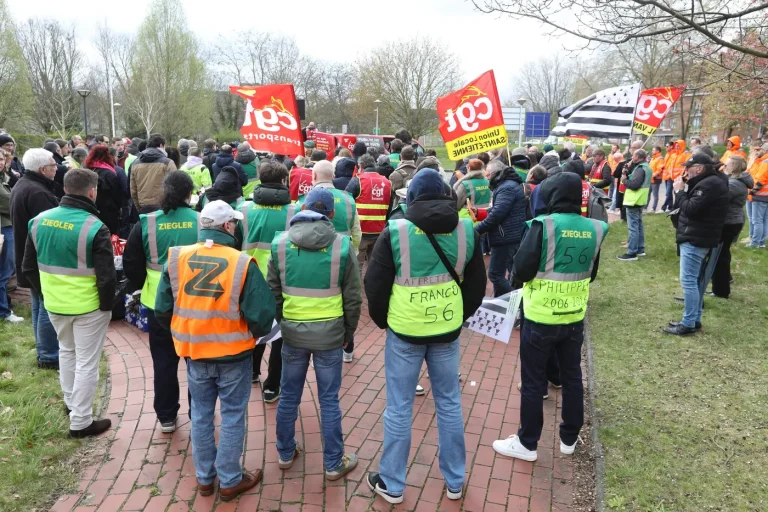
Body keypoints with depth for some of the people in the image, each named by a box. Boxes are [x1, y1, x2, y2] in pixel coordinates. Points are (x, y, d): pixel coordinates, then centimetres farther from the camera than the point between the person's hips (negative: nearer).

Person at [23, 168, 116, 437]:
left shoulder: (39, 221, -1)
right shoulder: (94, 227, -21)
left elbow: (28, 267, 7)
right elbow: (106, 277, -20)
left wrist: (45, 294, 17)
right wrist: (107, 305, -5)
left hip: (54, 304, 6)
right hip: (88, 306, -6)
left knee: (66, 351, 27)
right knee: (87, 362, 5)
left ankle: (70, 403, 41)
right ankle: (80, 422, 13)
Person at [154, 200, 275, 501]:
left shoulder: (176, 259, -8)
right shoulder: (242, 263, -18)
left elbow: (162, 311, -2)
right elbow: (262, 315, -19)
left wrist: (183, 335, 15)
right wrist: (253, 334, 4)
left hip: (194, 352, 4)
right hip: (234, 354, -3)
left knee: (201, 415, 19)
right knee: (232, 416, 12)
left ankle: (204, 478, 34)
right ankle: (230, 481, 25)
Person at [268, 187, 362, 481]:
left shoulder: (280, 243, -4)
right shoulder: (342, 245, -9)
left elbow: (272, 291, 4)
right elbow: (352, 297, -3)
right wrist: (348, 332, 10)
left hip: (292, 332, 2)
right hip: (329, 333, -2)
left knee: (289, 396, 18)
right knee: (329, 400, 9)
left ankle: (285, 454, 35)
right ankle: (334, 463, 22)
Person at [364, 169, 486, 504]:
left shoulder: (395, 231, -11)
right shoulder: (466, 230, -1)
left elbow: (375, 285, -6)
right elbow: (477, 284, 6)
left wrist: (383, 320, 11)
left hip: (405, 332, -3)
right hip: (448, 331, 3)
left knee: (398, 408, 9)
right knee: (449, 404, 16)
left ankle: (392, 484, 23)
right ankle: (454, 481, 29)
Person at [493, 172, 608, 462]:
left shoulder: (544, 225, -17)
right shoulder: (594, 229, 0)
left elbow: (521, 270, -18)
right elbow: (591, 274, 11)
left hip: (540, 318, -5)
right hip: (574, 317, 5)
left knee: (533, 381, 7)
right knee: (572, 377, 18)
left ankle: (527, 444, 19)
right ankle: (569, 439, 33)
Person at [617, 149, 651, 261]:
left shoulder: (640, 169, -18)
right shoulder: (645, 167, 15)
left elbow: (634, 184, -27)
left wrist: (624, 180, -12)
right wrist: (627, 176, -1)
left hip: (634, 201, -11)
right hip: (639, 200, 11)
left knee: (633, 227, -9)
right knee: (639, 225, 17)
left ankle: (632, 253, -8)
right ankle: (640, 249, 26)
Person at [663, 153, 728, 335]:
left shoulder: (709, 185, -19)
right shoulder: (710, 181, 14)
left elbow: (690, 209, -23)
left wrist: (680, 191, -12)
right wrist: (684, 190, 1)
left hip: (695, 240, -11)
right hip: (697, 238, 11)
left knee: (688, 281, -7)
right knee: (696, 281, 15)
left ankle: (689, 324, -3)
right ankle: (694, 320, 22)